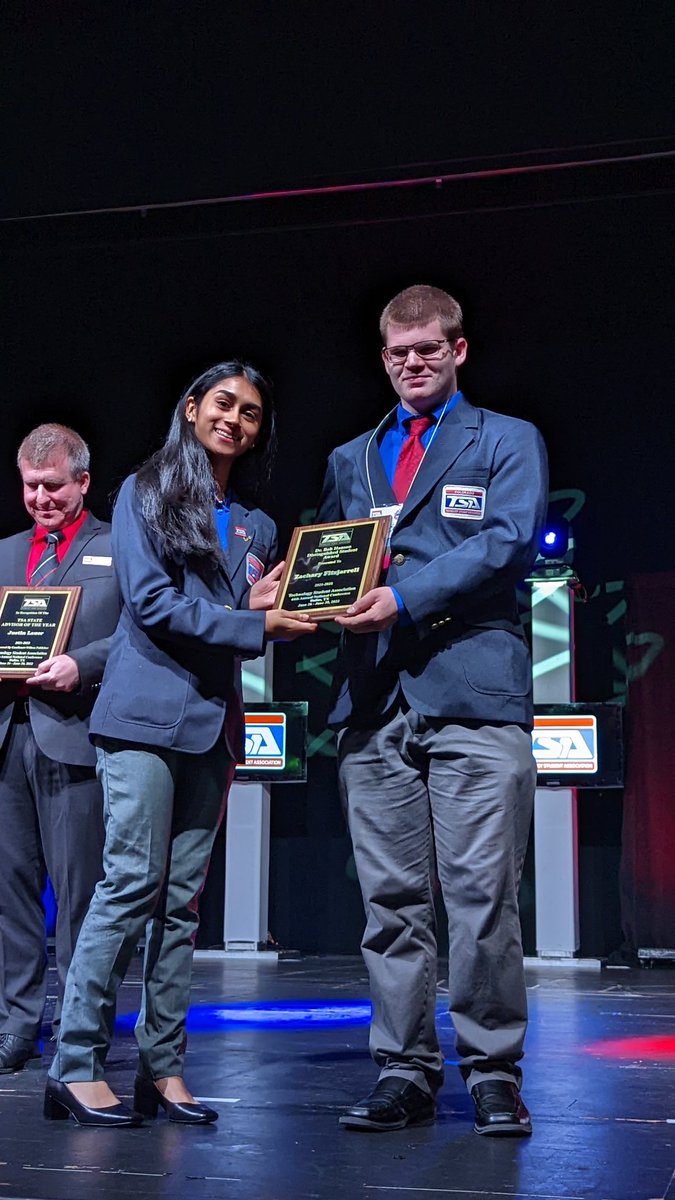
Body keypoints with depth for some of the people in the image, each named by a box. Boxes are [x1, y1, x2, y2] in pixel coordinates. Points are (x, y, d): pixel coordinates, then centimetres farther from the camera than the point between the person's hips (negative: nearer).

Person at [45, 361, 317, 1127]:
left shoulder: (256, 526, 19)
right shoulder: (145, 493, 3)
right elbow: (152, 602, -8)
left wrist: (267, 604, -4)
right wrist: (253, 624, -12)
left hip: (214, 721, 6)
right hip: (147, 711, -5)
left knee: (183, 896, 4)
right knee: (133, 881, -11)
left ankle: (162, 1067, 8)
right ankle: (75, 1066, -6)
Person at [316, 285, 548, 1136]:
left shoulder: (508, 441, 11)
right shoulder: (349, 459, 25)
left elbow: (508, 541, -5)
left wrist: (405, 597, -16)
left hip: (473, 690, -4)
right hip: (374, 700, 4)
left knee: (482, 891, -7)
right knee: (391, 900, 4)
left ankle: (493, 1073, 4)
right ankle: (404, 1073, 11)